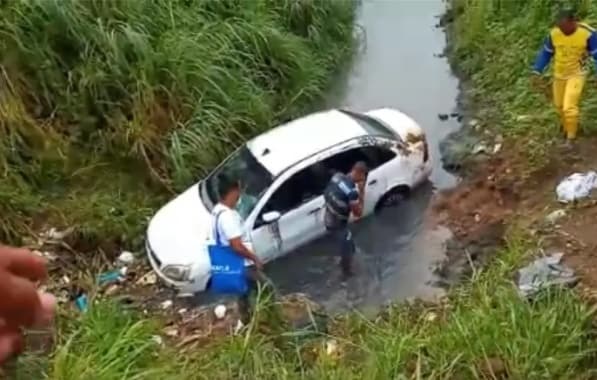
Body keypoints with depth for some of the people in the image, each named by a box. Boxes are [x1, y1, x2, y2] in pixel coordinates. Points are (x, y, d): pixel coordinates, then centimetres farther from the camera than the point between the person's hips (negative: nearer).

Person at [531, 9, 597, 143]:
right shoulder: (554, 34, -15)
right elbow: (545, 53, 0)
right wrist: (537, 72, -5)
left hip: (577, 74, -4)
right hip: (559, 74, 4)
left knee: (569, 106, -15)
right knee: (559, 105, 17)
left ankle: (570, 138, 2)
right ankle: (567, 125, 45)